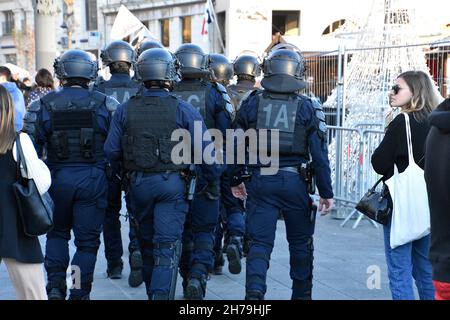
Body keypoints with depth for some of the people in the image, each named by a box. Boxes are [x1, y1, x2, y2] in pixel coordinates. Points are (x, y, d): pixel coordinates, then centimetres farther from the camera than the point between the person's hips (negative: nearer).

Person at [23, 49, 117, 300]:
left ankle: (56, 286, 9)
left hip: (57, 178, 1)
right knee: (87, 241, 8)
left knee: (57, 233, 21)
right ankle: (79, 294, 9)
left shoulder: (42, 105, 1)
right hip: (94, 179, -1)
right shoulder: (107, 104, 0)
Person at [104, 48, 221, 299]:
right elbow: (205, 149, -8)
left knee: (147, 242, 19)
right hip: (172, 184, -3)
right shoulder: (183, 109, -7)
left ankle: (153, 292, 33)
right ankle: (162, 294, -13)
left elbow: (111, 151, -1)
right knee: (168, 245, -2)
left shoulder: (125, 110, 0)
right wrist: (214, 179, 5)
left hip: (138, 184, 3)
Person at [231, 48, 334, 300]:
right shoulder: (306, 107, -3)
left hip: (260, 182, 1)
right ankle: (301, 293, 28)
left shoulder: (251, 104, 1)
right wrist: (326, 192, 1)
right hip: (295, 182, 0)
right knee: (301, 242, 16)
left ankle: (254, 289, -17)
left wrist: (236, 180, 15)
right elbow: (319, 154, -4)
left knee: (260, 242, 3)